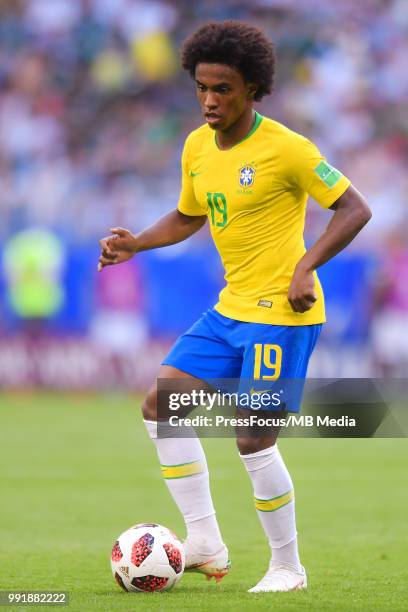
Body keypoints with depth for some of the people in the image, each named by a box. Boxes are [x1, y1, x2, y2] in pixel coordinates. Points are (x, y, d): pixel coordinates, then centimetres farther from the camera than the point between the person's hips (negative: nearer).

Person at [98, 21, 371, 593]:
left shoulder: (285, 148, -16)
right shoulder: (197, 147, 6)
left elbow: (355, 208, -14)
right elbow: (188, 217, 23)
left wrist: (306, 266, -25)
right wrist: (136, 243, 5)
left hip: (283, 314, -8)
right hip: (231, 309, 8)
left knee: (254, 439, -9)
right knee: (162, 405, 0)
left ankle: (288, 566, 9)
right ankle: (205, 544, 4)